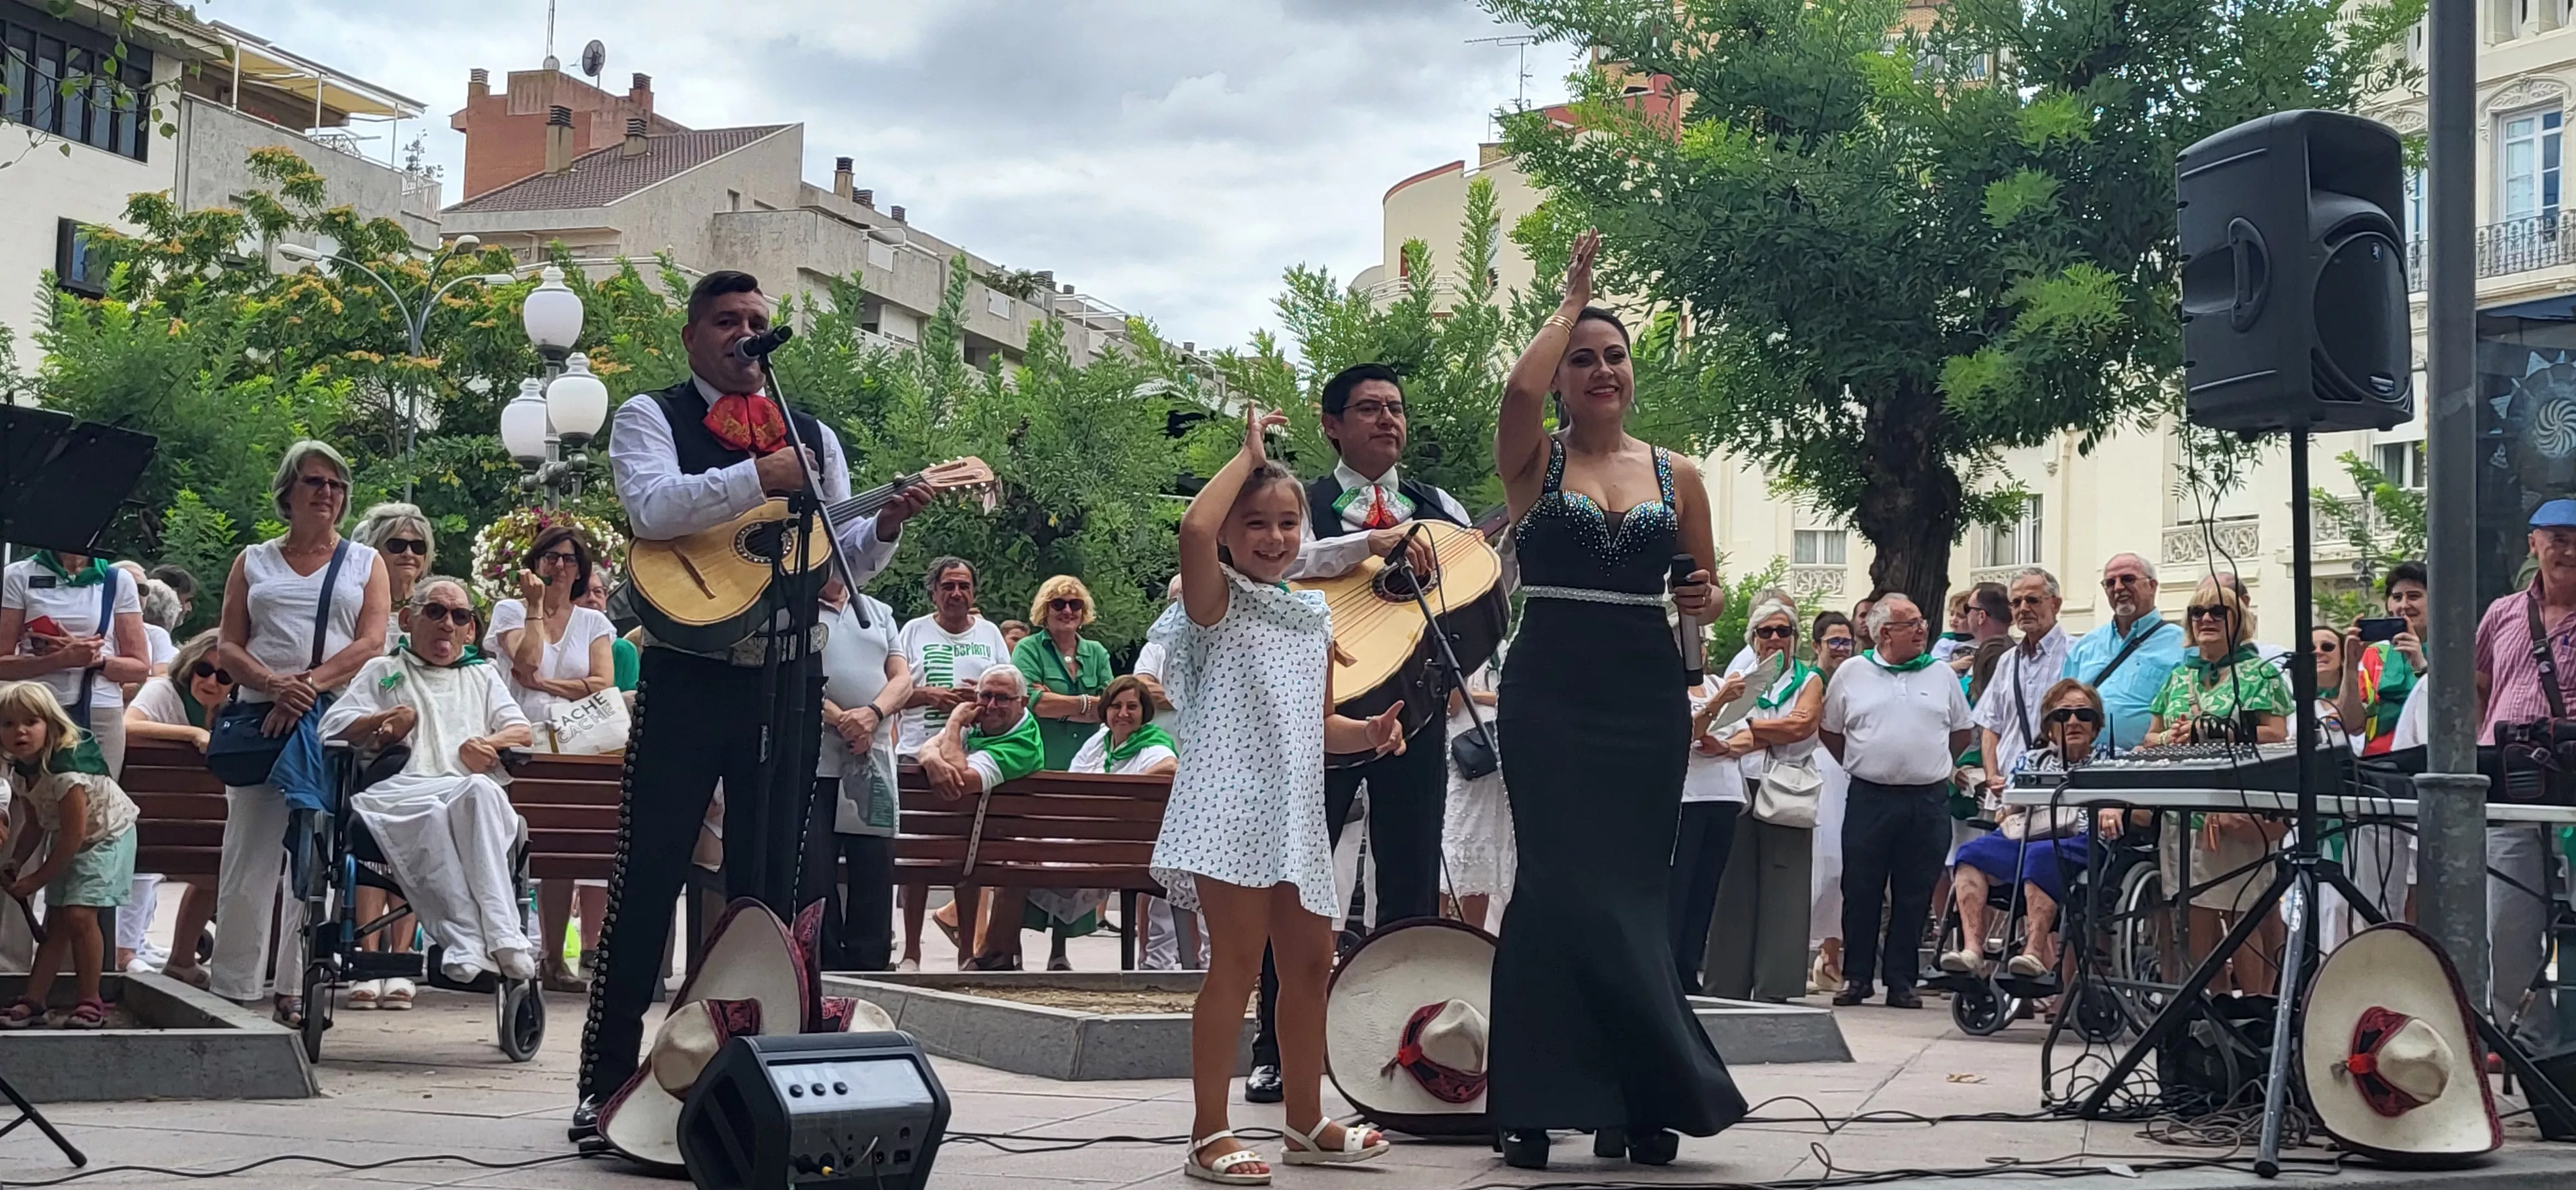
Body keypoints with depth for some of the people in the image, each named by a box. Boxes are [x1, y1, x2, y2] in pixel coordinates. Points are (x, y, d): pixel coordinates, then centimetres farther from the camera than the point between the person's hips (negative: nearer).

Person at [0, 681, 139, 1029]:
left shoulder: (66, 768, -31)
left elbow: (73, 835, -27)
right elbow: (36, 826, 7)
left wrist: (36, 880, -19)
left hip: (107, 835, -8)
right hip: (67, 844, 8)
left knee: (79, 914, -18)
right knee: (55, 921, 6)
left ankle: (90, 1002, -7)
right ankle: (32, 1002, 7)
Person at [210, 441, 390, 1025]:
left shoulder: (364, 563, 13)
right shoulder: (254, 563, 16)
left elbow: (370, 645, 0)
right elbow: (228, 648, 8)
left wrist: (310, 685, -14)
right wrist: (275, 684, -12)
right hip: (260, 720, 1)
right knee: (249, 856, -5)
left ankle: (296, 990, 3)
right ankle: (232, 988, -1)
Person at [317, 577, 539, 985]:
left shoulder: (483, 675, 36)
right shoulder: (384, 671, 31)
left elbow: (523, 731, 20)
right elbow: (333, 727, 17)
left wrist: (489, 743, -2)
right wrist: (385, 720, 2)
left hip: (478, 793, 1)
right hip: (403, 792, -1)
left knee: (480, 791, -40)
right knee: (434, 815, -41)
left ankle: (502, 936, -52)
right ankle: (467, 941, -51)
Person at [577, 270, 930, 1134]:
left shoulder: (814, 437, 16)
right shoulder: (651, 417, 3)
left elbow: (843, 568, 13)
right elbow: (651, 508, -17)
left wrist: (886, 526, -7)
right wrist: (760, 478, -23)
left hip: (788, 681, 4)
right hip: (688, 675, -4)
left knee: (771, 882, 8)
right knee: (648, 877, -4)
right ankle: (605, 1081, 3)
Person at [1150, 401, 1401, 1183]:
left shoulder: (1314, 617, 18)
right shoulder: (1218, 599, -1)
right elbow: (1194, 526, -23)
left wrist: (1369, 734, 1)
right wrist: (1249, 453, -11)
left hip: (1297, 810, 7)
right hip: (1231, 803, -7)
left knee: (1309, 963, 11)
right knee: (1238, 961, -10)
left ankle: (1306, 1124, 23)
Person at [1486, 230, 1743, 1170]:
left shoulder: (1677, 477, 11)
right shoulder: (1535, 460, 4)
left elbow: (1707, 590, 18)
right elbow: (1518, 389, -18)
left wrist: (1704, 600, -6)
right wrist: (1572, 299, -5)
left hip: (1646, 695, 3)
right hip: (1549, 691, -2)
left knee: (1633, 887, 2)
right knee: (1567, 885, -9)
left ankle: (1631, 1104, 7)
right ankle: (1536, 1101, -2)